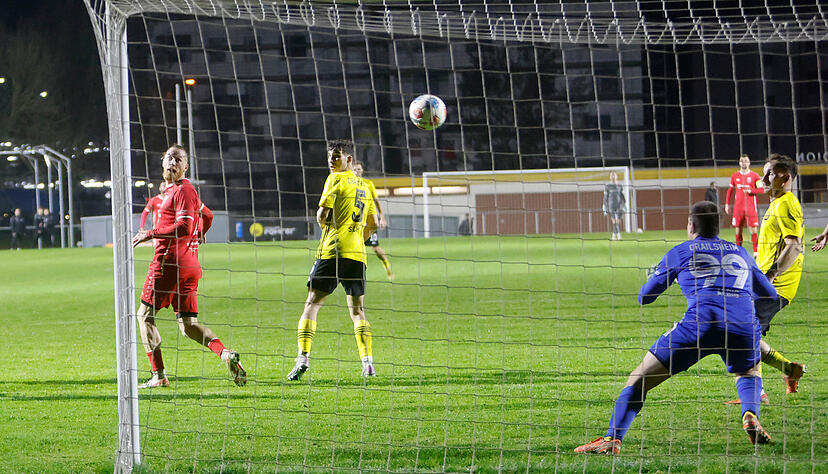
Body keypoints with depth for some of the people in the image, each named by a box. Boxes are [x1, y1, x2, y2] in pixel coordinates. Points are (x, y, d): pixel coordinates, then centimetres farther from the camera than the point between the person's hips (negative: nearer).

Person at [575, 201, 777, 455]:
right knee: (749, 373, 34)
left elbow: (644, 297, 26)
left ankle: (612, 439, -6)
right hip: (744, 325, 3)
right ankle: (750, 416, 3)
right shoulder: (740, 253, 27)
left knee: (640, 378, 7)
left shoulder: (680, 252, 19)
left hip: (700, 324, -3)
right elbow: (771, 296, 32)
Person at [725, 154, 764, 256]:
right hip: (738, 207, 3)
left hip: (751, 208, -3)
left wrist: (751, 190, -16)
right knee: (738, 230, 3)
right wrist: (727, 204, 14)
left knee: (753, 230, -8)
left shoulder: (755, 176, 2)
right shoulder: (735, 176, 11)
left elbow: (762, 189, 0)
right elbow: (730, 190, 19)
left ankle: (756, 252, -6)